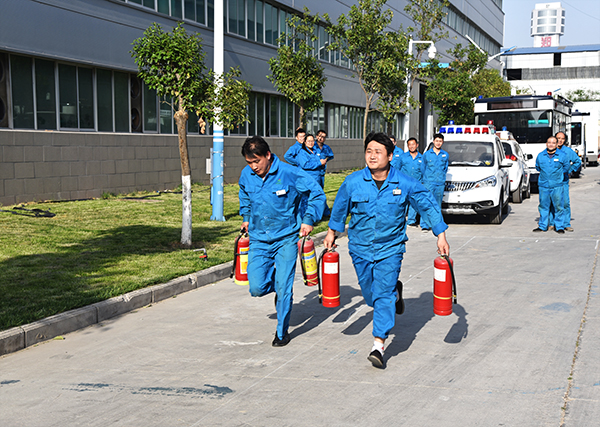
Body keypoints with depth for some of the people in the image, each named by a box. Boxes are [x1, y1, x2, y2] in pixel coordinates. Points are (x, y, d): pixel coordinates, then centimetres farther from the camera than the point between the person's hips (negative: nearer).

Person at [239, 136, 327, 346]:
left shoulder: (289, 173, -14)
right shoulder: (246, 175, -1)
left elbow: (317, 193, -3)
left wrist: (308, 220, -8)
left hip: (286, 238, -3)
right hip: (258, 240, 4)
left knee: (283, 288, -5)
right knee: (256, 288, -5)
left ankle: (282, 331, 14)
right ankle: (276, 284, 30)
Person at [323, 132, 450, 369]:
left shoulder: (405, 184, -12)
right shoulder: (352, 182, -9)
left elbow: (429, 205, 1)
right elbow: (340, 207, 10)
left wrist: (441, 236, 1)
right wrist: (332, 231, 20)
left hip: (390, 248, -3)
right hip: (360, 249, 3)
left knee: (383, 295, -12)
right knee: (370, 295, 14)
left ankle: (378, 346, -8)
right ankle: (395, 291, 48)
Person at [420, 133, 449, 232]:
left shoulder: (445, 155, 11)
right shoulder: (427, 154, 4)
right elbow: (422, 168, 12)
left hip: (440, 184, 3)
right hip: (428, 183, -3)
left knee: (438, 205, 6)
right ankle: (425, 225, -12)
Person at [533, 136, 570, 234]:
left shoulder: (562, 155, 0)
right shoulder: (540, 156, 5)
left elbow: (566, 167, 14)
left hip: (557, 186, -2)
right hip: (543, 185, 2)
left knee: (558, 206, -1)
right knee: (543, 206, 7)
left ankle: (559, 227, 8)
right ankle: (542, 226, 17)